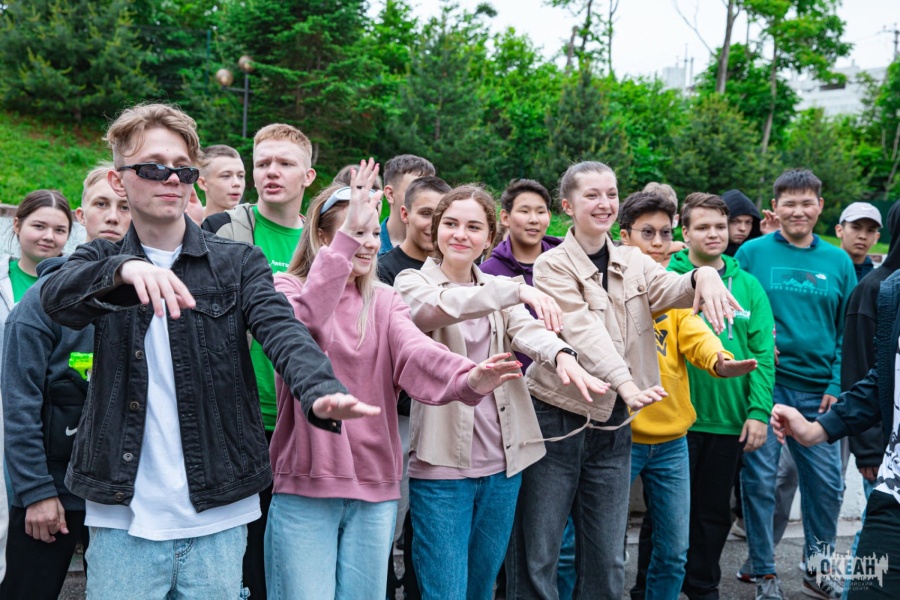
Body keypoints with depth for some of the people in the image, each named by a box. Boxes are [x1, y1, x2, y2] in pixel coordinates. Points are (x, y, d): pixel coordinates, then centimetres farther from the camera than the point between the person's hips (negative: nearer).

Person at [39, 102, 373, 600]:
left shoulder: (238, 264, 3)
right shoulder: (99, 263, 6)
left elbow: (283, 332, -13)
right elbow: (55, 297, -15)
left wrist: (320, 393, -35)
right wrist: (125, 269, -38)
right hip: (121, 516, 1)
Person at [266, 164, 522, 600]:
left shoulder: (384, 302, 8)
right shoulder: (287, 287, -1)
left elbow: (416, 352, -12)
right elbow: (301, 321, -26)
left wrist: (467, 378, -33)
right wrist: (346, 237, -30)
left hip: (375, 489, 4)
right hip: (303, 486, -3)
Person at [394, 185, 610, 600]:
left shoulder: (499, 291, 13)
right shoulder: (412, 282, -1)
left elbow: (528, 330, -8)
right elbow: (438, 307, -25)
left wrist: (561, 354, -30)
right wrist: (516, 290, -36)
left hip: (501, 464, 5)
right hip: (441, 466, -5)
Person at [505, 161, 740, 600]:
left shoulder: (633, 262, 8)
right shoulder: (552, 265, -7)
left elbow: (670, 290, -11)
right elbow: (583, 332, -21)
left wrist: (703, 275, -34)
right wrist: (625, 383, -36)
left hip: (613, 426, 5)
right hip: (557, 419, -4)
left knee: (607, 560, 12)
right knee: (537, 556, 2)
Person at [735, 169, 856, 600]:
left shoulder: (838, 261, 8)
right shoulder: (752, 253, 0)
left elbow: (848, 330, 9)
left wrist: (838, 385, -1)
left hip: (817, 392, 3)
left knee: (826, 484, 9)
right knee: (760, 481, 1)